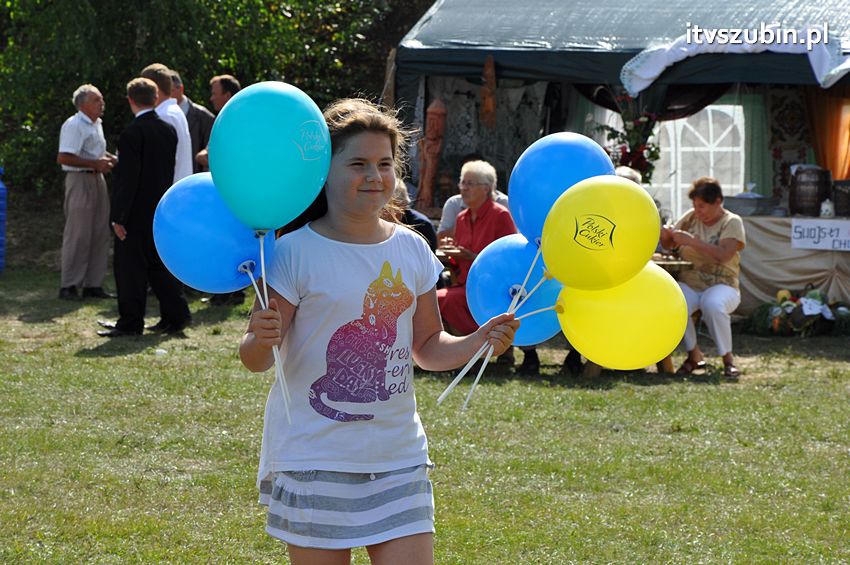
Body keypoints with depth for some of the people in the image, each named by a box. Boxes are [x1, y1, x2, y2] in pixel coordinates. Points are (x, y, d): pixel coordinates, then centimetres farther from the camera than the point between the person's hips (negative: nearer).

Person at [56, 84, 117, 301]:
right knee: (78, 235, -7)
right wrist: (95, 164, -21)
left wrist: (108, 159, 9)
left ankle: (93, 284, 16)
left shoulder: (96, 124, 15)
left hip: (97, 179, 9)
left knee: (99, 234, 10)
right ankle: (68, 286, -1)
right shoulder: (74, 126, -15)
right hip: (80, 180, -9)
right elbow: (63, 158, -22)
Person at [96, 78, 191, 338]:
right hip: (162, 209, 7)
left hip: (137, 213, -7)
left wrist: (118, 217, -14)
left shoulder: (132, 133, -16)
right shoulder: (169, 130, 6)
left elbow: (127, 178, -18)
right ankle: (176, 315, 15)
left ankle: (130, 322, 3)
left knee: (130, 267, 0)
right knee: (159, 264, 15)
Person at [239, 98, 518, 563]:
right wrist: (261, 340, -32)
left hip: (398, 455, 4)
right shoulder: (295, 253, -9)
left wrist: (479, 340, -4)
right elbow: (256, 360, -9)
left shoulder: (411, 250, 6)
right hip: (314, 460, -4)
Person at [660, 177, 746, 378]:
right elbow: (670, 245, 17)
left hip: (721, 285, -4)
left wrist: (691, 241, -24)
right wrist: (666, 237, -7)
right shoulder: (690, 218, 11)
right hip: (689, 283, 4)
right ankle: (694, 354, -7)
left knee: (713, 305, -39)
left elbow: (723, 255, -19)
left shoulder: (732, 222, -3)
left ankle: (728, 358, -19)